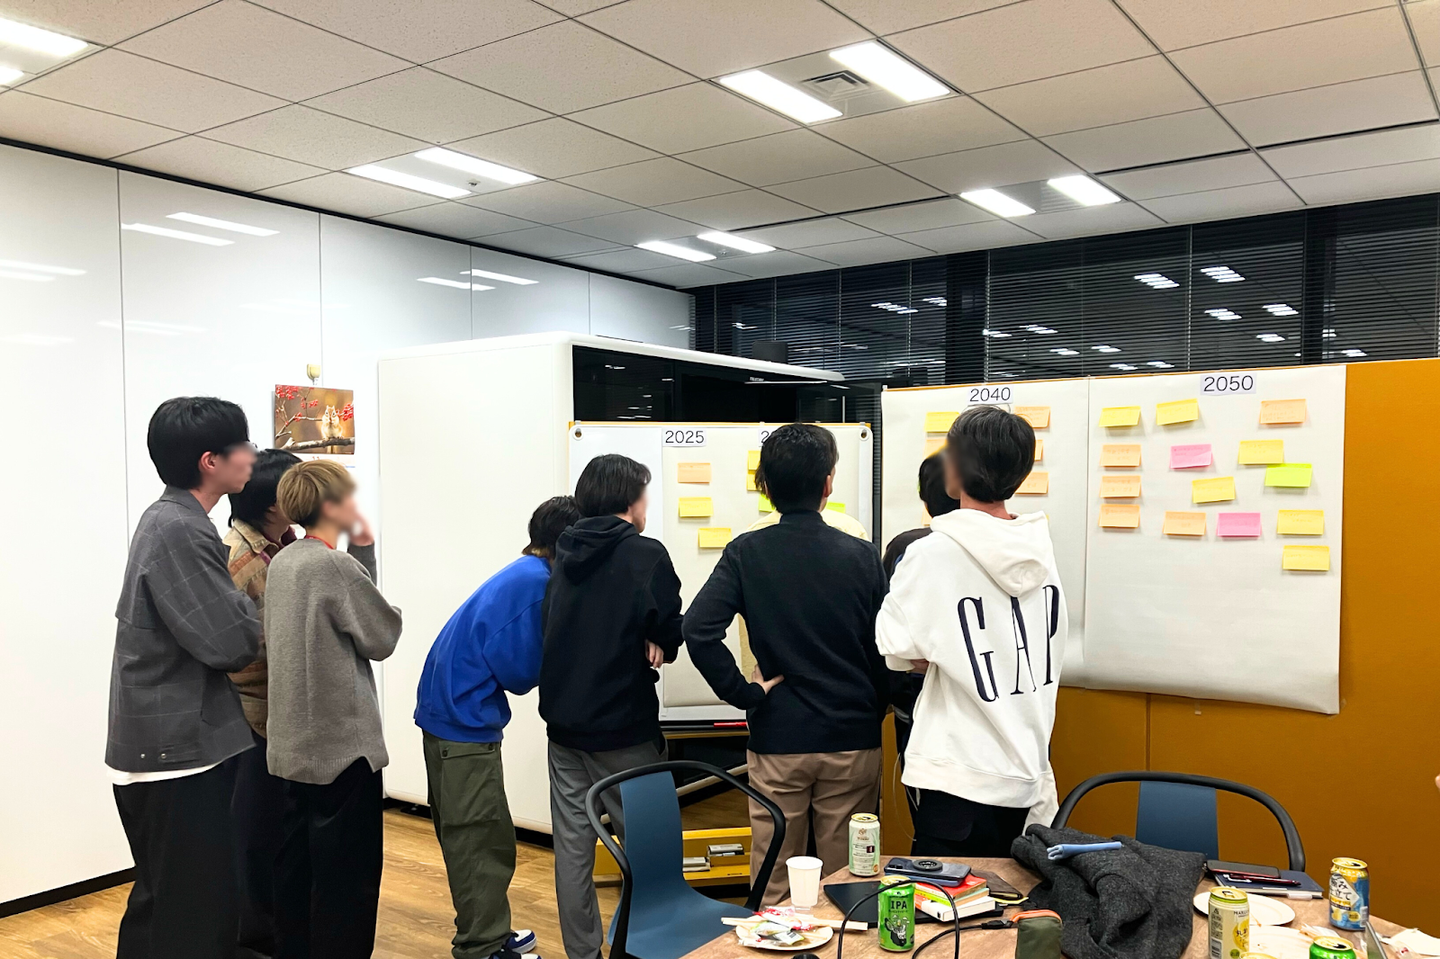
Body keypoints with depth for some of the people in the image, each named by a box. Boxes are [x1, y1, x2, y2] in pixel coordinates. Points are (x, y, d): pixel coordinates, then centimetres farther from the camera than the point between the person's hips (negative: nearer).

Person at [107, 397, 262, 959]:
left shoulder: (169, 520, 11)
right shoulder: (179, 531, -20)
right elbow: (230, 642, -22)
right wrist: (250, 585, -5)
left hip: (162, 742, 10)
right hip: (180, 748, -10)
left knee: (162, 899, 21)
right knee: (197, 912, -2)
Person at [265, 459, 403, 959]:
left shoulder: (283, 561, 7)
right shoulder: (336, 564, -19)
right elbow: (382, 637, -10)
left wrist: (359, 560, 4)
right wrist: (365, 556, -7)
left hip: (294, 740, 9)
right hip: (343, 740, -9)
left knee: (296, 862, 17)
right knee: (348, 871, 2)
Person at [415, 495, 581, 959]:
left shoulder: (521, 575, 12)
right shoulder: (536, 583, -18)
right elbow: (519, 672, -20)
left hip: (447, 713, 10)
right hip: (465, 723, -10)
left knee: (477, 838, 19)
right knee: (480, 843, -1)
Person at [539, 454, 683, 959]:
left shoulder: (565, 554, 7)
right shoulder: (646, 554, -11)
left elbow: (548, 624, 11)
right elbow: (671, 634, -12)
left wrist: (636, 642, 2)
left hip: (563, 722, 6)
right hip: (623, 728, -5)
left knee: (572, 847, 10)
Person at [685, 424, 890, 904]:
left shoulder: (746, 553, -7)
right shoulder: (861, 555, -6)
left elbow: (698, 631, -18)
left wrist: (746, 693, -8)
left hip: (776, 742, 0)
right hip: (853, 741, 1)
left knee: (773, 887, 12)